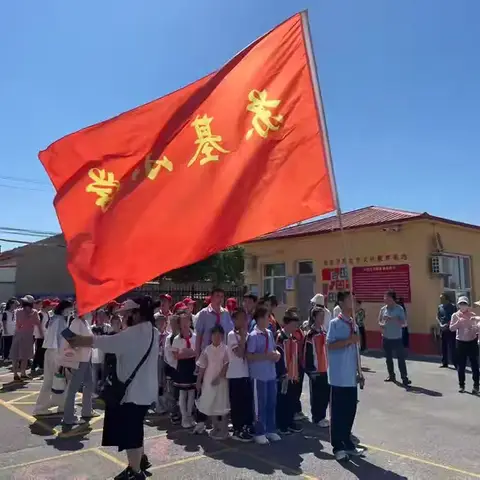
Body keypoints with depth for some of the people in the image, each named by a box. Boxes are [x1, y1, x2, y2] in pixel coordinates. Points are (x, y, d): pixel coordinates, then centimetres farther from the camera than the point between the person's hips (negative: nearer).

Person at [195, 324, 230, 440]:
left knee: (222, 405, -1)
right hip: (208, 381, 4)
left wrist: (219, 377, -18)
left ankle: (223, 430, 9)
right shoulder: (207, 349, 4)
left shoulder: (225, 349, -6)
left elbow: (226, 365, -11)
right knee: (211, 405, 12)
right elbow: (202, 367, 6)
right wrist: (198, 381, 5)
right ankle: (216, 428, 28)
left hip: (221, 380, -4)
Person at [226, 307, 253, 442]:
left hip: (246, 373, 7)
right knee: (237, 403, 2)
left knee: (248, 401, 12)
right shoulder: (232, 335, -11)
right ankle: (237, 431, 11)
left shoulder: (248, 335, 11)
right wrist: (243, 336, -18)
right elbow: (239, 353, -22)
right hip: (235, 375, -7)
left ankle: (247, 427, 25)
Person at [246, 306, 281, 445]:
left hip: (271, 374, 7)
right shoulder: (253, 336, -15)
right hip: (259, 375, -7)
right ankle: (260, 433, 18)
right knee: (260, 404, 5)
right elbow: (249, 356, -16)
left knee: (272, 402, 15)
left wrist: (276, 354, -4)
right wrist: (266, 356, -21)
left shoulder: (269, 333, 6)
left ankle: (271, 430, 28)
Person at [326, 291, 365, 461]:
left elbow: (355, 349, 16)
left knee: (350, 410, 13)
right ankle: (338, 447, 11)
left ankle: (347, 443, 26)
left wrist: (358, 371, 15)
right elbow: (330, 345, -15)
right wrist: (348, 340, -21)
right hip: (339, 376, -7)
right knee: (338, 411, 1)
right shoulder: (335, 323, -9)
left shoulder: (354, 324, 12)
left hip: (351, 376, 7)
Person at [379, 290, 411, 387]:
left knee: (401, 358, -4)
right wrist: (381, 324, -10)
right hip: (386, 338, 5)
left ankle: (404, 378, 1)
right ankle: (391, 376, 25)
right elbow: (379, 321, 13)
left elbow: (403, 323, -13)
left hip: (397, 338, -4)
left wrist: (392, 319, -25)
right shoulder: (383, 309, 3)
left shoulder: (399, 309, -9)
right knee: (388, 358, 12)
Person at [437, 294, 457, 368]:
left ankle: (456, 363, -3)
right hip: (442, 329, 5)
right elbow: (437, 317, 10)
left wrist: (447, 325, -18)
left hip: (450, 329, -5)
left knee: (452, 347, -8)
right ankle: (444, 363, 17)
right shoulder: (440, 307, 9)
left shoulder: (452, 306, -6)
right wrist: (440, 324, -6)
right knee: (444, 346, 9)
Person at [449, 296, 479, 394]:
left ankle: (476, 386, 10)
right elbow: (451, 328, -7)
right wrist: (458, 322, -21)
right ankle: (461, 385, 15)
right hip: (461, 342, 0)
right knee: (461, 365, 5)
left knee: (474, 364, 2)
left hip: (472, 341, 0)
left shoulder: (472, 315, -1)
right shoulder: (455, 315, -1)